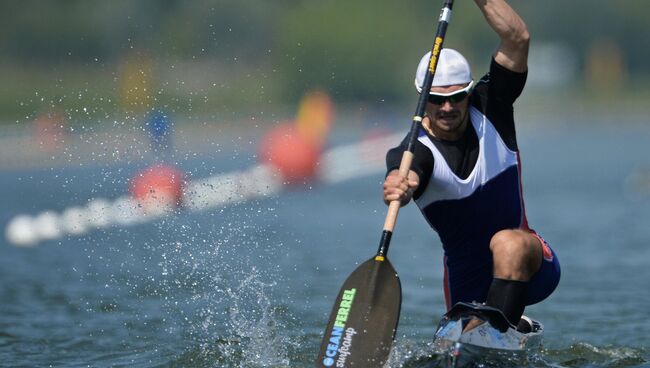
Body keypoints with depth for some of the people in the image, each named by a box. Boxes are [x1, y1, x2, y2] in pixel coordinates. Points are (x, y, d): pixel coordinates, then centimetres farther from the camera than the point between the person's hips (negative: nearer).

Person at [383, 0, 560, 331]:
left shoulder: (488, 110, -7)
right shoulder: (414, 151, -15)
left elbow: (518, 40, -20)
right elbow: (404, 177, -41)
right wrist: (395, 188, -65)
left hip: (530, 266, -2)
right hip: (467, 281, 2)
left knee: (508, 243, -34)